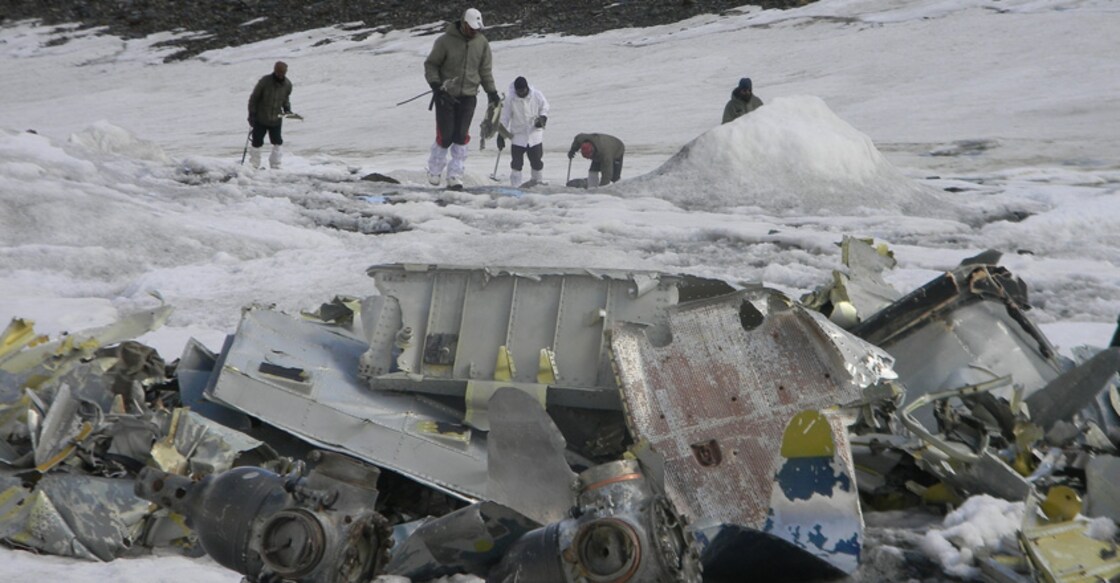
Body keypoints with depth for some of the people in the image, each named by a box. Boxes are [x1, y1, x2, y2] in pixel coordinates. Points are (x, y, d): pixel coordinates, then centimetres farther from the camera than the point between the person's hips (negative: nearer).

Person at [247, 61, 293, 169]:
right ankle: (254, 165, 17)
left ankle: (275, 165, 17)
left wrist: (287, 109, -4)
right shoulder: (265, 81, -18)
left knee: (277, 143, 5)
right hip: (260, 119, -3)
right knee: (257, 143, 4)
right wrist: (252, 115, -10)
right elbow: (254, 98, -9)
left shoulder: (287, 84, -6)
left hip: (276, 120, 3)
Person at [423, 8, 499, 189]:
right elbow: (430, 64, -2)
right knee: (445, 136, -5)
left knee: (461, 136, -3)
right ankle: (434, 170, 18)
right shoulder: (445, 41, -10)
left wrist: (491, 91, 6)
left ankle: (455, 175, 5)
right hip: (446, 95, -3)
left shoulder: (482, 43, 2)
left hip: (468, 96, 3)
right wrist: (435, 84, -14)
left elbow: (485, 70, 12)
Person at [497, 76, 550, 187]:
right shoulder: (510, 99, -11)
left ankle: (538, 181, 28)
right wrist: (501, 134, -5)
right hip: (518, 135, -1)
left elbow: (544, 107, 7)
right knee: (516, 162, -3)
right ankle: (515, 185, 6)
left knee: (537, 160, 7)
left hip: (535, 133, 1)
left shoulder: (537, 95, -9)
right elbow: (504, 117, -5)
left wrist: (543, 118, -13)